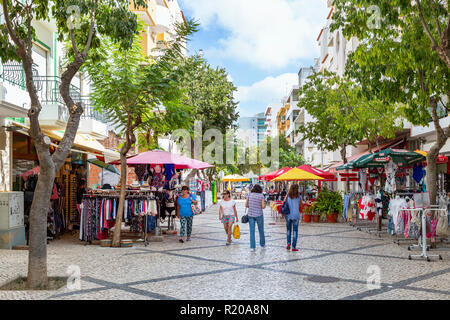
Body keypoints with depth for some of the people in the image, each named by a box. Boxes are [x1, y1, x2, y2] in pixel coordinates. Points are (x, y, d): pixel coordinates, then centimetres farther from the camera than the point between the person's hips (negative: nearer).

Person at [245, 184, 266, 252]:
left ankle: (252, 247, -2)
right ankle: (262, 244, 30)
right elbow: (263, 207, -10)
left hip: (250, 215, 2)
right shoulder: (261, 196, -7)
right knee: (261, 230, 16)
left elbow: (246, 205, 3)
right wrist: (264, 204, 11)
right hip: (259, 214, -2)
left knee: (252, 231, 3)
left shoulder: (250, 195, 1)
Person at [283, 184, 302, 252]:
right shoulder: (299, 197, -7)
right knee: (295, 231, 7)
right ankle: (294, 247, 5)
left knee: (288, 230, 20)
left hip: (288, 216, 1)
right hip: (296, 216, -1)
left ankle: (288, 243, 5)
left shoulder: (287, 196, -5)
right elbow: (300, 205, 7)